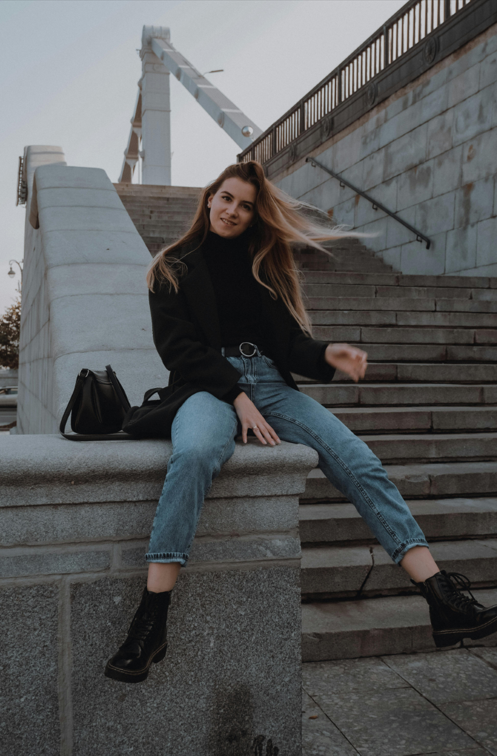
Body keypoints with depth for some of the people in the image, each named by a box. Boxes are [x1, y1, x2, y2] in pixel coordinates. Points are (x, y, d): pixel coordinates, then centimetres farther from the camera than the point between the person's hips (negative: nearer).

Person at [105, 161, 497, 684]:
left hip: (270, 383, 4)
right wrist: (236, 395, -14)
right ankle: (150, 624, -37)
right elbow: (177, 346, -1)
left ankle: (445, 603, -24)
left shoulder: (266, 266, 24)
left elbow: (290, 341, 15)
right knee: (196, 453, -40)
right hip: (208, 385, -3)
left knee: (358, 461, -20)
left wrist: (326, 355, -9)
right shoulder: (175, 268, 13)